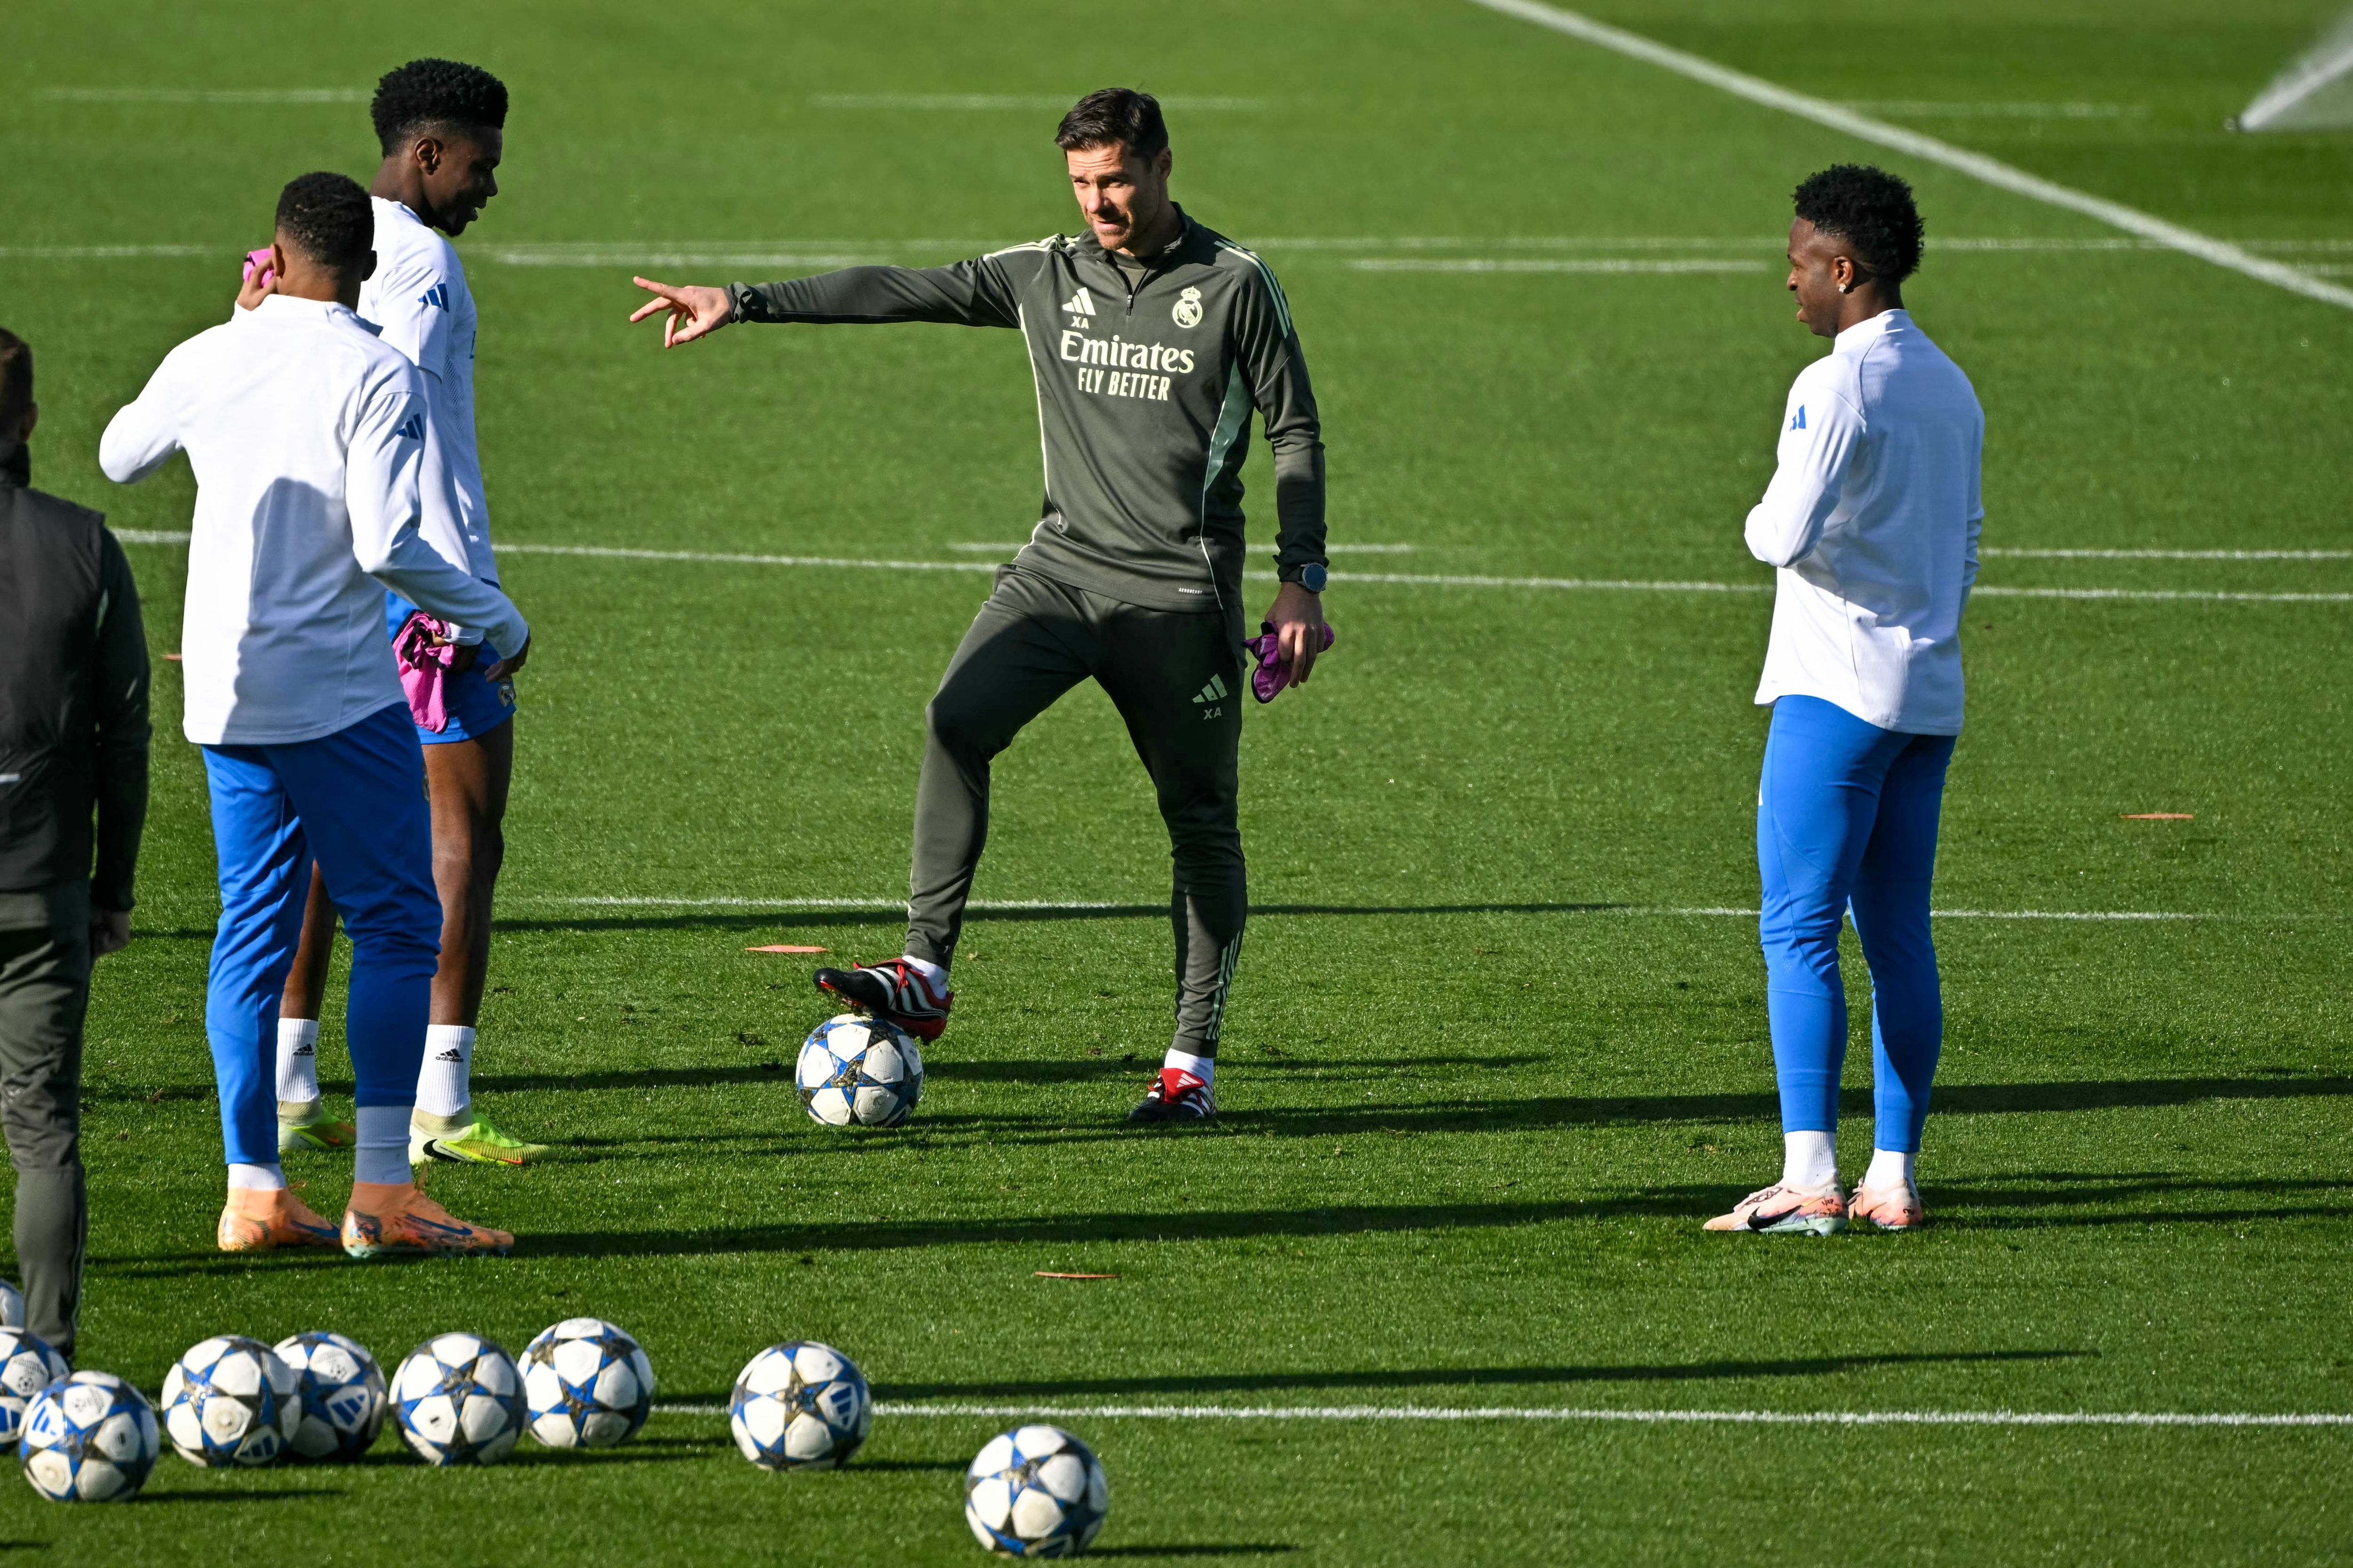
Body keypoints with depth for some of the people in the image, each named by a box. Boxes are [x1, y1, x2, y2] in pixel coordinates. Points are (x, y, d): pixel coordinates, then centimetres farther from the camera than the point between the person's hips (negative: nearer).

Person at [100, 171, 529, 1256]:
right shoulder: (374, 374, -11)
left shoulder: (207, 362, 5)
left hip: (223, 697, 6)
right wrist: (497, 624, -3)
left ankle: (253, 1193, 8)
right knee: (394, 924, 0)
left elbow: (119, 459, 26)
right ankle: (381, 1195, -7)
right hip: (340, 696, -6)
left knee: (254, 931, 11)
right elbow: (388, 546, -18)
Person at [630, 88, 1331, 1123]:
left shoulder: (1234, 285, -1)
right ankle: (925, 976, -22)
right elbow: (902, 292, 5)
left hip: (1182, 595, -3)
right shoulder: (1047, 277, 9)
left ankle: (1191, 1064, 9)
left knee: (1201, 823, 1)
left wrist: (1300, 581, -5)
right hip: (1064, 567, 3)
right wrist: (743, 303, -1)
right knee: (956, 722, -21)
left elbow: (1295, 433, 2)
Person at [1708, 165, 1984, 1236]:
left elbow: (1789, 533, -22)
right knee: (1899, 937, 9)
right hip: (1929, 697, 8)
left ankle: (1809, 1179, -14)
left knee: (1798, 930, -7)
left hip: (1837, 692, -8)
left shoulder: (1835, 386, -13)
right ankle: (1893, 1178, 8)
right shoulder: (1951, 390, 14)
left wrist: (1758, 528, 0)